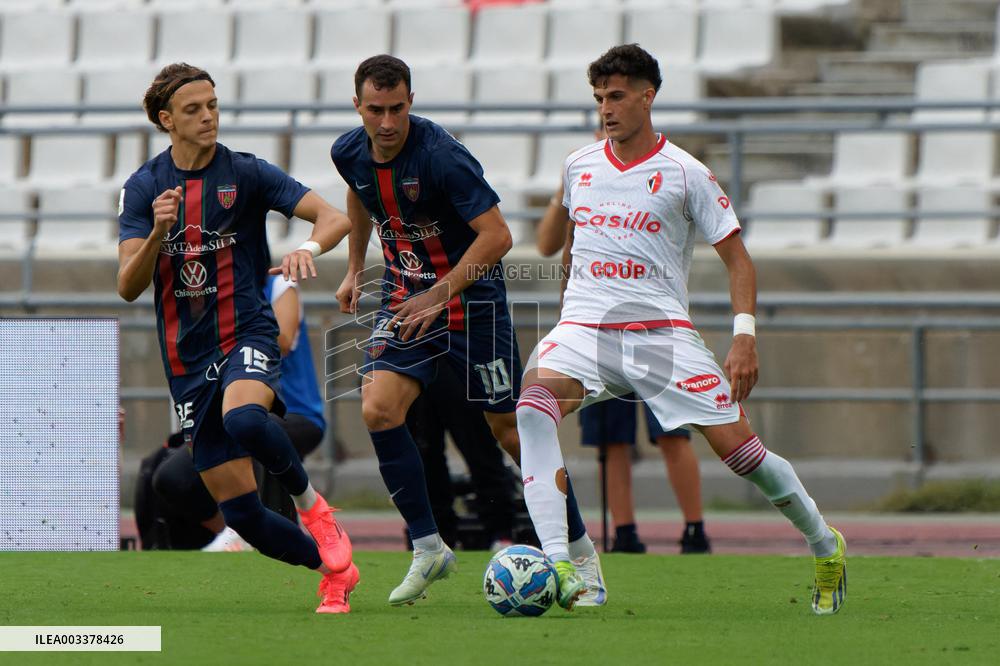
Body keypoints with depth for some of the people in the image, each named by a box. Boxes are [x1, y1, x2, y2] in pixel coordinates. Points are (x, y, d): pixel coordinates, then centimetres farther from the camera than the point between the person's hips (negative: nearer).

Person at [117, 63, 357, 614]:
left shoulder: (245, 173, -3)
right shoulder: (143, 188, 3)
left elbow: (335, 217, -10)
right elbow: (128, 287, -5)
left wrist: (308, 248, -32)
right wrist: (158, 232, -23)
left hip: (246, 335, -3)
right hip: (188, 358, 3)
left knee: (244, 419, -38)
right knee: (240, 511, 0)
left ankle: (309, 502, -11)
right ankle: (334, 567, 22)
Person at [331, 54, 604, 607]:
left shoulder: (440, 155, -24)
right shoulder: (349, 153, -4)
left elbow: (496, 235, -26)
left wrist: (439, 295, -27)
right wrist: (354, 269, 24)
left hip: (471, 295, -5)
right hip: (404, 295, 5)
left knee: (509, 427, -1)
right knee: (378, 410, -16)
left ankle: (582, 553, 14)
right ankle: (428, 548, -5)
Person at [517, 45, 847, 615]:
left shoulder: (685, 173, 0)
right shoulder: (578, 167, 12)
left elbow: (737, 257, 1)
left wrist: (745, 336, -10)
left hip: (661, 328, -2)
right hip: (586, 326, 2)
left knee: (738, 445, -8)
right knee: (535, 404, -30)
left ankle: (826, 545, 19)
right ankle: (557, 566, -37)